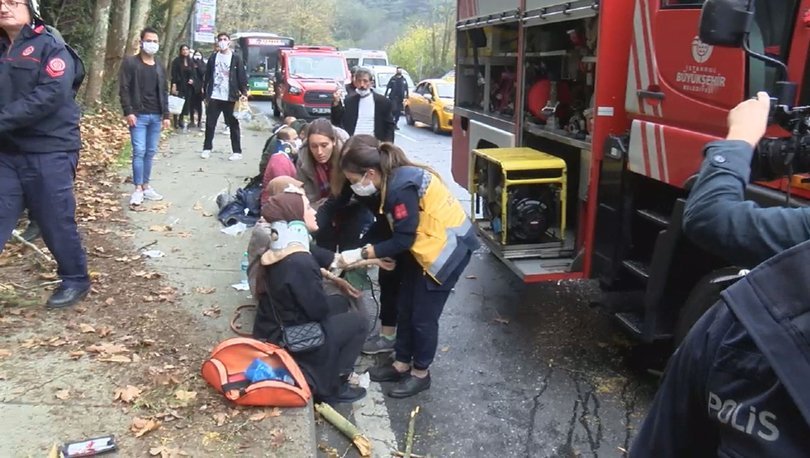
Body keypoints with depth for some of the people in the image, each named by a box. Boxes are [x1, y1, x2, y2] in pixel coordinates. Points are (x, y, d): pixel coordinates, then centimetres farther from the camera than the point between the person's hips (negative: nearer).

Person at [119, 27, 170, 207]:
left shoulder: (159, 66, 14)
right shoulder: (130, 62, -3)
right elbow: (124, 89, -7)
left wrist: (166, 114, 9)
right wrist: (128, 112, -15)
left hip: (156, 116, 5)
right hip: (138, 115, -5)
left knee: (150, 152, 8)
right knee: (139, 152, -9)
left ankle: (146, 186, 16)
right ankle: (138, 189, -4)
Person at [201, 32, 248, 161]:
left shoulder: (236, 58, 0)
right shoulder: (213, 57, 8)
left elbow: (242, 77, -3)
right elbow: (208, 76, 9)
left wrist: (244, 93, -13)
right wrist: (206, 93, 4)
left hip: (230, 98, -3)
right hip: (214, 97, 3)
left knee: (233, 125, 3)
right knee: (210, 124, 6)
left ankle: (237, 152, 8)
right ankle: (207, 149, 17)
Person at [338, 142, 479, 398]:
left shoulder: (401, 188, -28)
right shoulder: (392, 180, 0)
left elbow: (403, 240, -24)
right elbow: (387, 226, 10)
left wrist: (360, 254, -19)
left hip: (449, 246, -9)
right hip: (425, 244, 9)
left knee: (423, 314, 1)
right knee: (405, 307, 14)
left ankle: (420, 373, 19)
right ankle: (402, 364, 29)